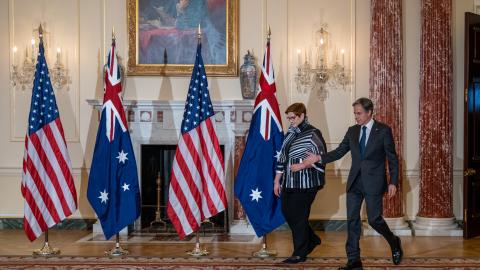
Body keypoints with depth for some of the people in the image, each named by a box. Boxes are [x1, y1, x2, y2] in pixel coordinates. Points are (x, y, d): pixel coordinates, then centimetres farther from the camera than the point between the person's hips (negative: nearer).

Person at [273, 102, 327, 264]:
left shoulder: (312, 134, -8)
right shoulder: (290, 134, 13)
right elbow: (282, 158, 16)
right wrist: (277, 180, 15)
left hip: (305, 184, -7)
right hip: (289, 182, 7)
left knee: (299, 217, -2)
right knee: (287, 213, 10)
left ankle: (300, 254, 11)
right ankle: (311, 240, 31)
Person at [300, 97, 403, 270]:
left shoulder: (383, 130, -5)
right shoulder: (352, 131, 8)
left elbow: (392, 158, -4)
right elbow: (339, 152, 6)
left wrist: (393, 182, -9)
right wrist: (319, 158, -8)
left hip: (373, 183, -5)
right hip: (355, 183, 5)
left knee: (374, 219, -2)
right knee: (352, 220, 3)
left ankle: (394, 242, 27)